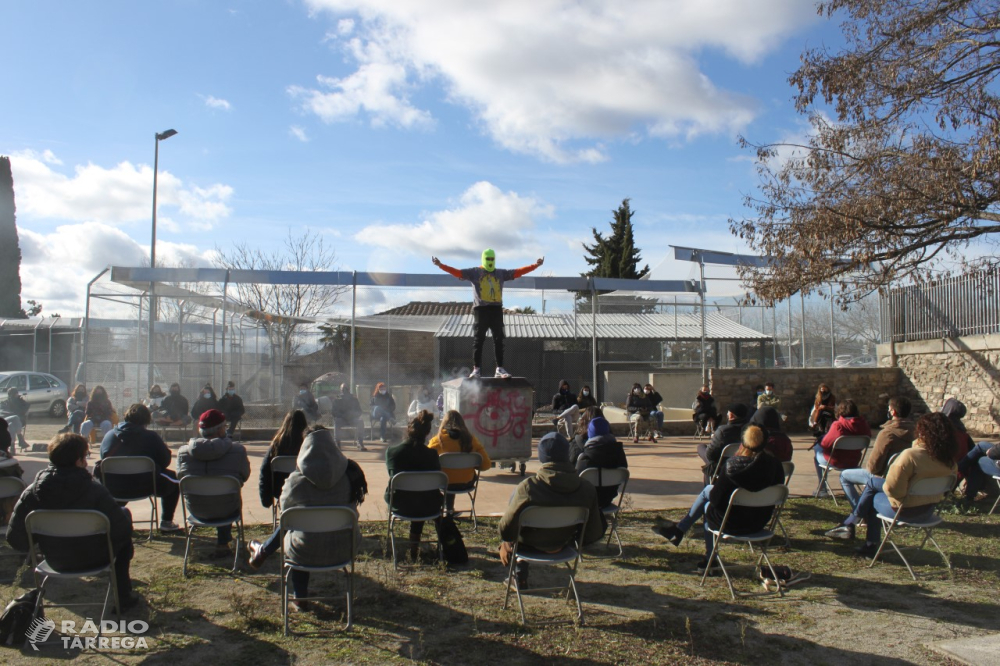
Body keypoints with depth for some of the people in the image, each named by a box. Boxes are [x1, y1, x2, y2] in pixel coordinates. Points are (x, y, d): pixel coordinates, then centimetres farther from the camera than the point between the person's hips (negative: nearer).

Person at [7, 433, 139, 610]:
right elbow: (121, 528, -21)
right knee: (125, 515, 21)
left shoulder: (32, 492, -14)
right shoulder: (94, 490, -25)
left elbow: (15, 539, -8)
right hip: (92, 560, -4)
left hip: (55, 562, 4)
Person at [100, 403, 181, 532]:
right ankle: (166, 522, 22)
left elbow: (103, 459, 15)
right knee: (173, 478, 22)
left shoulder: (109, 435, 2)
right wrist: (167, 450, 18)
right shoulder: (150, 437, -10)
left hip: (112, 489, 5)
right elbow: (165, 461, -3)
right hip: (144, 488, -4)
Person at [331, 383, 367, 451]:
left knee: (360, 421, -29)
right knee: (336, 421, -35)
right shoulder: (336, 400, 7)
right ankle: (337, 443, -35)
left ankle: (360, 443, -33)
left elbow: (359, 412, 6)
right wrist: (343, 416, -19)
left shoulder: (354, 400, 10)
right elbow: (332, 411, -4)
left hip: (352, 420, 1)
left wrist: (352, 414, -16)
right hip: (341, 420, -1)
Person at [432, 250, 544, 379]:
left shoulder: (501, 273, 16)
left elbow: (519, 272, 14)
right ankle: (476, 369, -1)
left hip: (496, 309, 3)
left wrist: (535, 265, 9)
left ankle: (500, 369, 3)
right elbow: (457, 272, -1)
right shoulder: (474, 272, 8)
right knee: (478, 340, -3)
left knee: (498, 340, 0)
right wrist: (440, 265, -11)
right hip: (480, 309, -3)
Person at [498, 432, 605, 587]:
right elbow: (595, 532, -13)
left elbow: (505, 527, -23)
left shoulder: (527, 487, -31)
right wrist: (579, 542, 10)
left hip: (531, 545, -3)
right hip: (561, 545, 3)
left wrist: (506, 541, 1)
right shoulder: (588, 489, -22)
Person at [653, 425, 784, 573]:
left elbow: (716, 498, -16)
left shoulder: (733, 465, -23)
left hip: (733, 524, -5)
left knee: (708, 506, 28)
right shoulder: (775, 465, -11)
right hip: (760, 523, 5)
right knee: (708, 490, 21)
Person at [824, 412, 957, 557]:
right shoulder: (949, 459, -7)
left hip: (905, 510, -7)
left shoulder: (910, 455, -29)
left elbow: (892, 487, -26)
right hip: (928, 511, 7)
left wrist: (884, 485, -2)